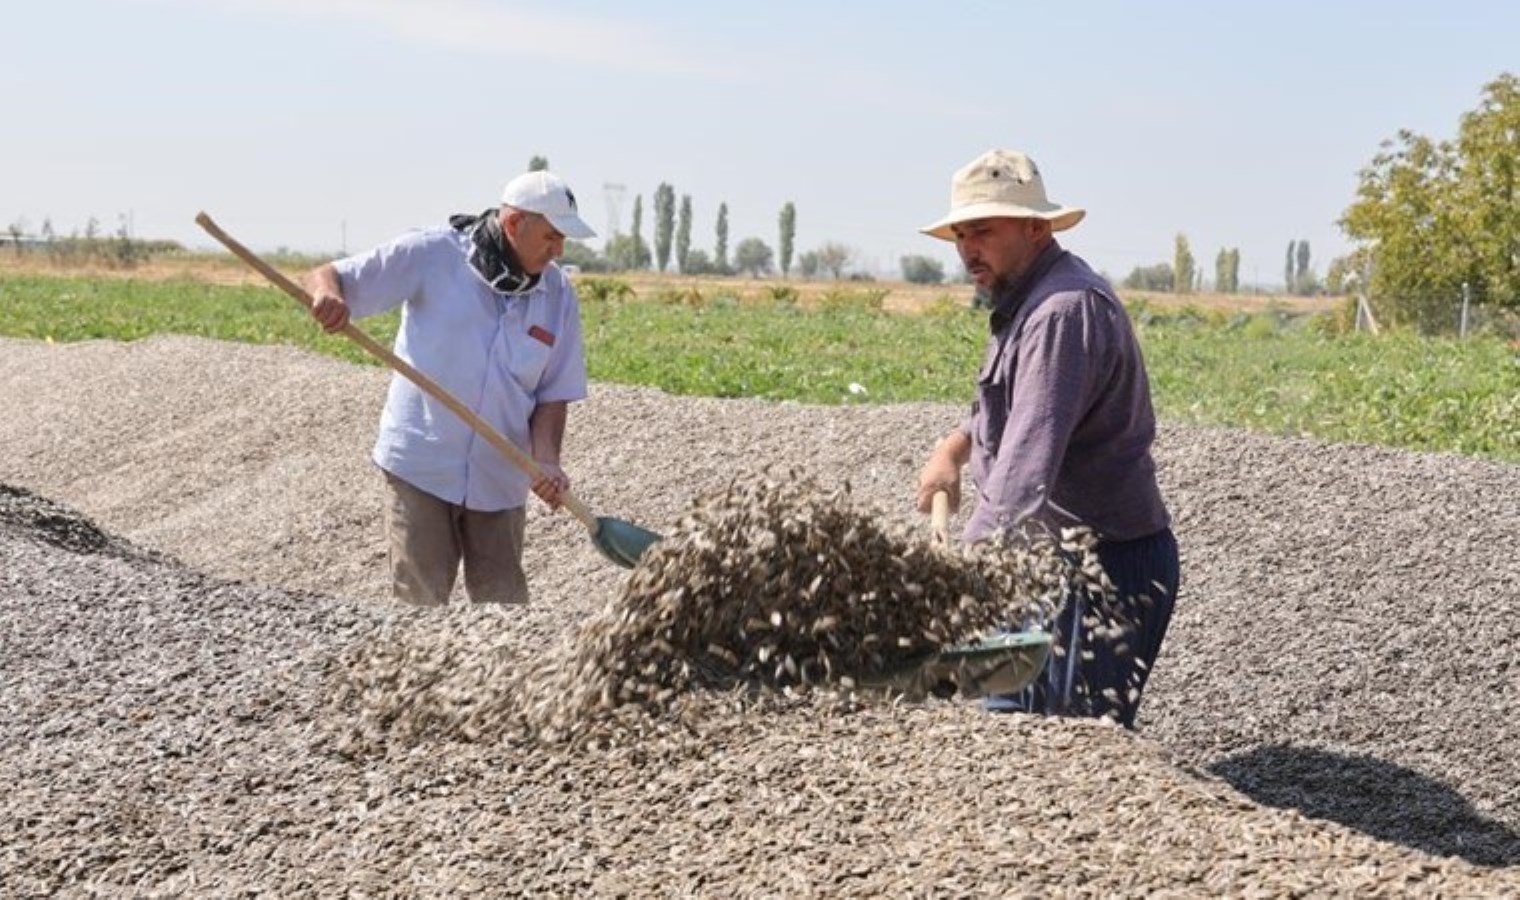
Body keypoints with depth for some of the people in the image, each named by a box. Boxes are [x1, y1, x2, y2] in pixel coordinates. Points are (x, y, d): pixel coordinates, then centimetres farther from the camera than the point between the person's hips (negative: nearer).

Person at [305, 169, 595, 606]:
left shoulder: (558, 296, 1)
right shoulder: (432, 255, -9)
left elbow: (554, 394, 4)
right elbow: (329, 276, -7)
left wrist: (546, 462, -13)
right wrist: (327, 293, -31)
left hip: (499, 476, 3)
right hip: (419, 465, -3)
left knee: (503, 600, 9)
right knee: (420, 596, 0)